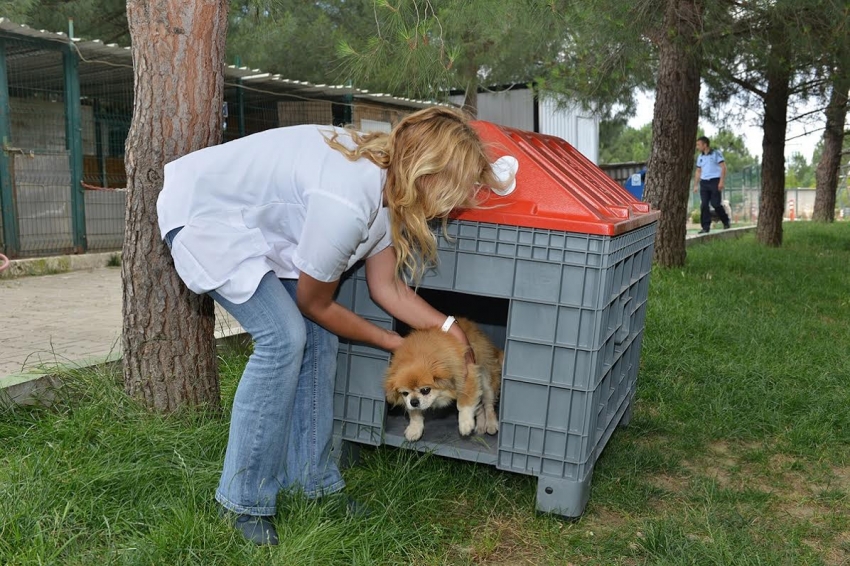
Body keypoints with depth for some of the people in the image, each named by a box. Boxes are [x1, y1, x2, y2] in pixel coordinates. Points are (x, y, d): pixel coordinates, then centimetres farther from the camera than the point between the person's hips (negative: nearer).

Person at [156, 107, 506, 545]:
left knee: (317, 336, 0)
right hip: (204, 214, -9)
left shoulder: (385, 177, -8)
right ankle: (244, 501, -4)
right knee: (284, 336, -19)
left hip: (254, 220, 9)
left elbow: (387, 286, 2)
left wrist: (450, 330, -4)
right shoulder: (346, 202, -36)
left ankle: (311, 479, 12)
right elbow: (315, 304, -19)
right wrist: (392, 343, -6)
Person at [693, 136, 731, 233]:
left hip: (715, 181, -5)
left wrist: (721, 181, -14)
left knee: (715, 204, -8)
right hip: (704, 182, 5)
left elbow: (723, 167, -6)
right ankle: (706, 227, 0)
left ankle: (726, 222, 14)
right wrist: (696, 185, 14)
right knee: (704, 205, -3)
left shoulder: (716, 153, -1)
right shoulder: (700, 157, 15)